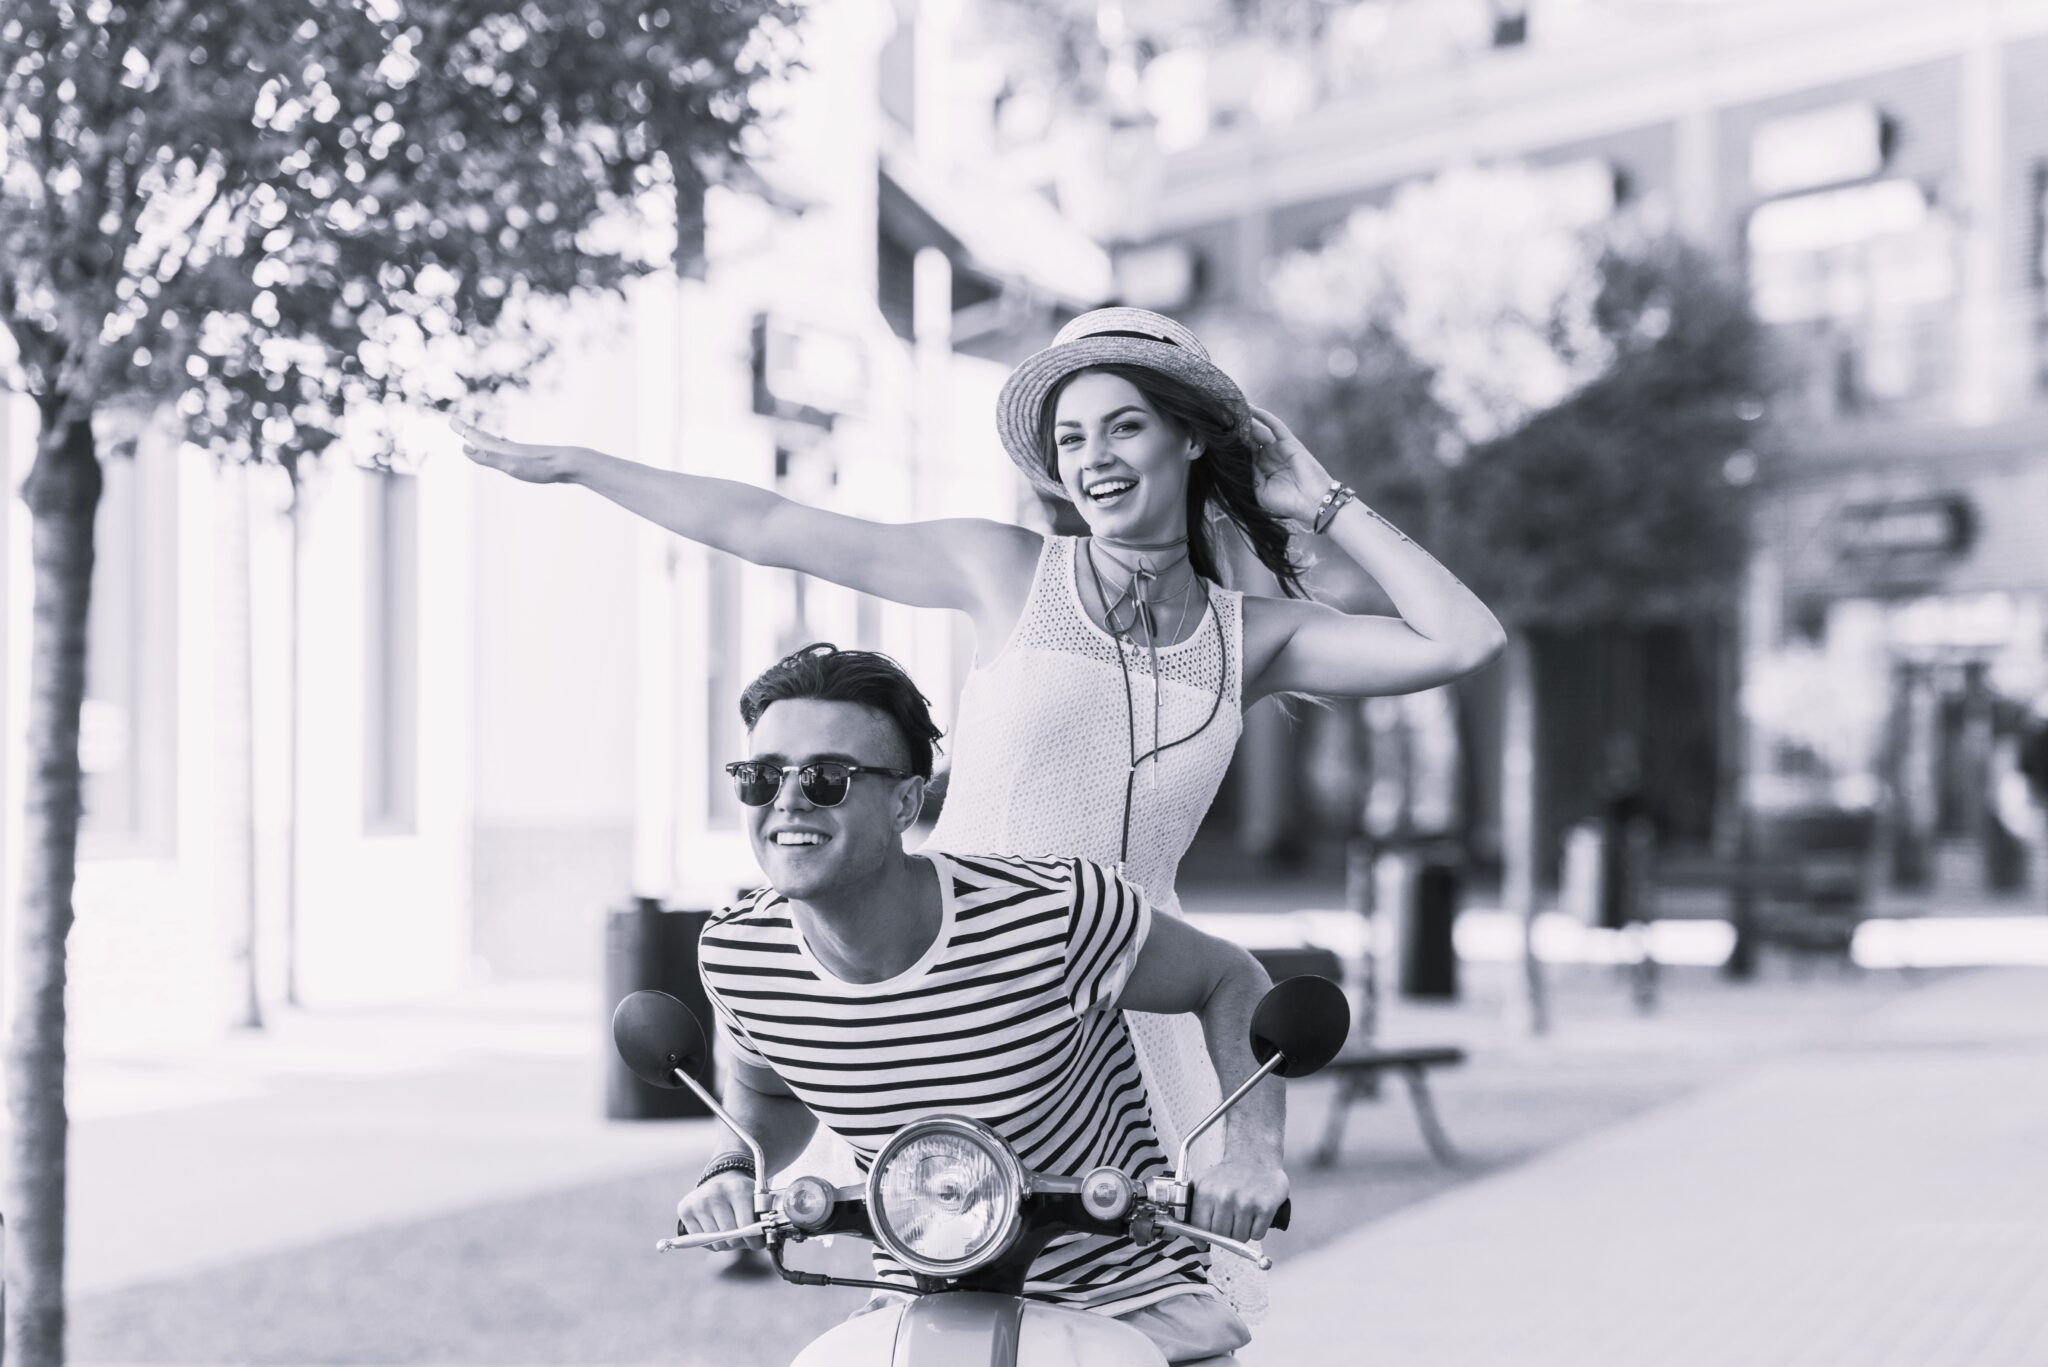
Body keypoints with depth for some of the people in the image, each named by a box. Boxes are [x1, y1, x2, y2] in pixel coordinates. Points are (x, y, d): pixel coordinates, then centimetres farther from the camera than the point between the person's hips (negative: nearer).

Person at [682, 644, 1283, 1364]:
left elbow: (1231, 979, -6)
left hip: (1129, 1298, -2)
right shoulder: (734, 952, -10)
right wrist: (730, 1168, -8)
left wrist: (1251, 1150, -22)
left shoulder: (1053, 912, -24)